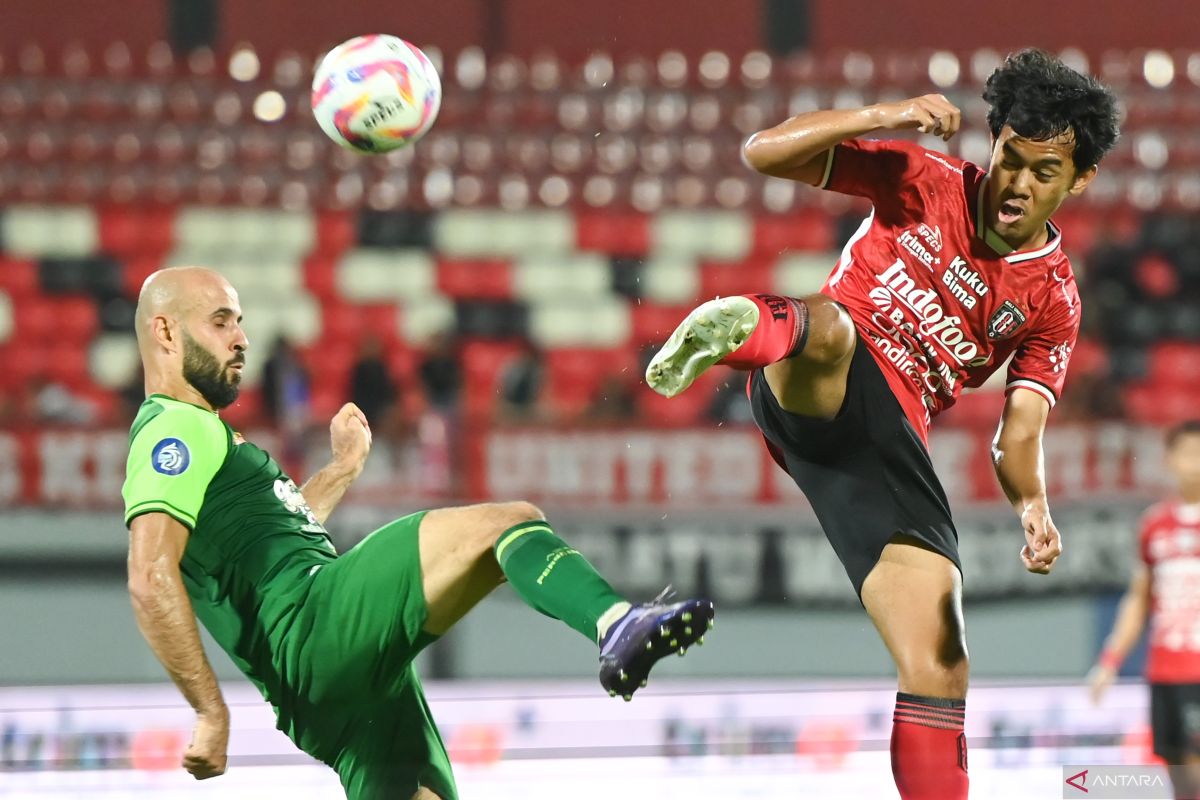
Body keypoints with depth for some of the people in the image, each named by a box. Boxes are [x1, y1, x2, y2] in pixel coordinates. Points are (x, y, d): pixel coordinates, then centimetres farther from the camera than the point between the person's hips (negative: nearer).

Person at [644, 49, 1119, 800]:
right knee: (828, 329, -42)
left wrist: (1034, 506, -18)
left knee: (941, 672, -6)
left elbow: (1020, 435, 4)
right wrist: (880, 116, -14)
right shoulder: (926, 182, 5)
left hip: (891, 440, 4)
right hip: (813, 394, -3)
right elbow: (765, 152, 0)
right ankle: (745, 330, -78)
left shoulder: (1054, 302, 11)